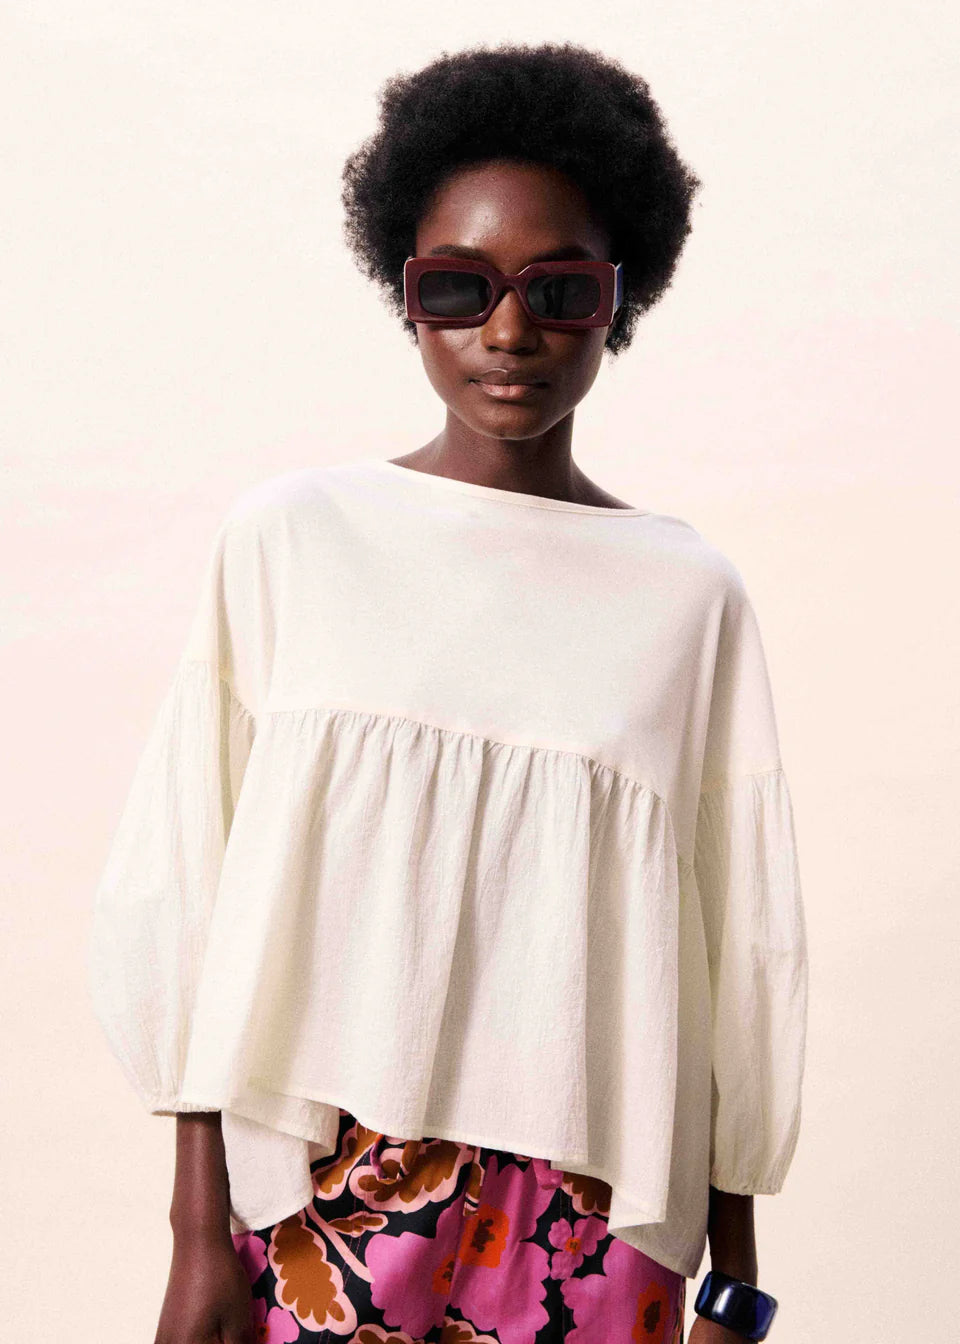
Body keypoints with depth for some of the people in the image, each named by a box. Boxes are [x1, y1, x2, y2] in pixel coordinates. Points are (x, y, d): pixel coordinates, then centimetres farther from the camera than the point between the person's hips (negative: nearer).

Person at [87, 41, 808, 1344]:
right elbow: (187, 891, -1)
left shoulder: (690, 594, 0)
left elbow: (739, 954, 4)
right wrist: (199, 1234, -2)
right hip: (322, 1194, 0)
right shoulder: (286, 539, -2)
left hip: (597, 1220, 1)